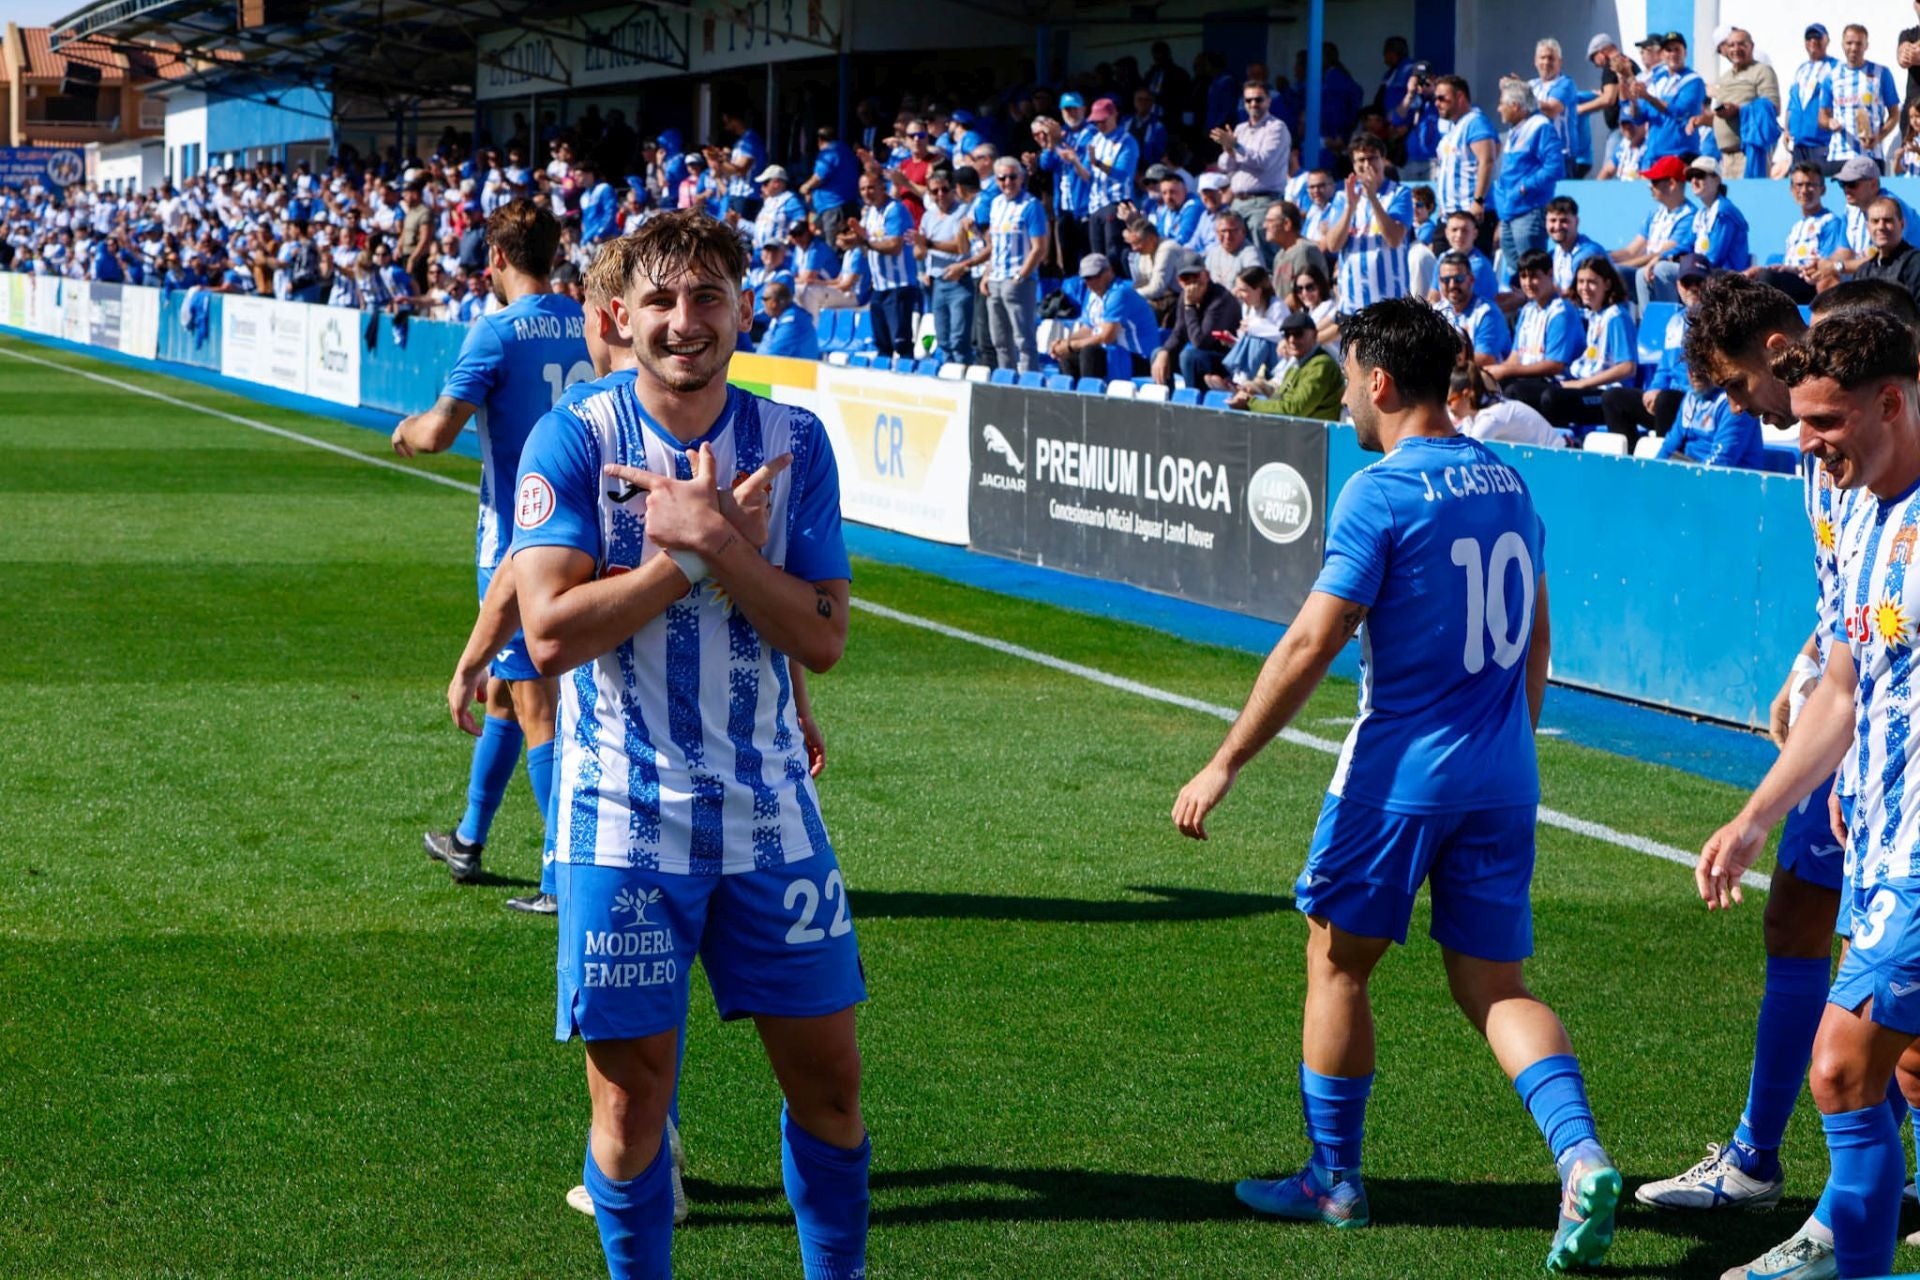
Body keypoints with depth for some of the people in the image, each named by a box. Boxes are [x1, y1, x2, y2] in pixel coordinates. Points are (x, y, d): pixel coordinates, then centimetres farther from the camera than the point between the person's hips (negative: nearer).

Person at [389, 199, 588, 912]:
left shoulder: (498, 332, -14)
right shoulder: (589, 328, 5)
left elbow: (437, 434, -19)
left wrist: (406, 430, 4)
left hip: (517, 538, -7)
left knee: (532, 701, -4)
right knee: (504, 688, 21)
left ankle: (567, 878, -7)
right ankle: (469, 841, 34)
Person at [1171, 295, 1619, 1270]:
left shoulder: (1380, 493, -12)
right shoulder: (1506, 483, 10)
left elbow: (1310, 644, -16)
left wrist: (1225, 762, -11)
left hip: (1401, 771, -6)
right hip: (1501, 776, 6)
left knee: (1336, 963, 11)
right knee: (1495, 987, 8)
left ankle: (1333, 1180, 20)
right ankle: (1580, 1154, -13)